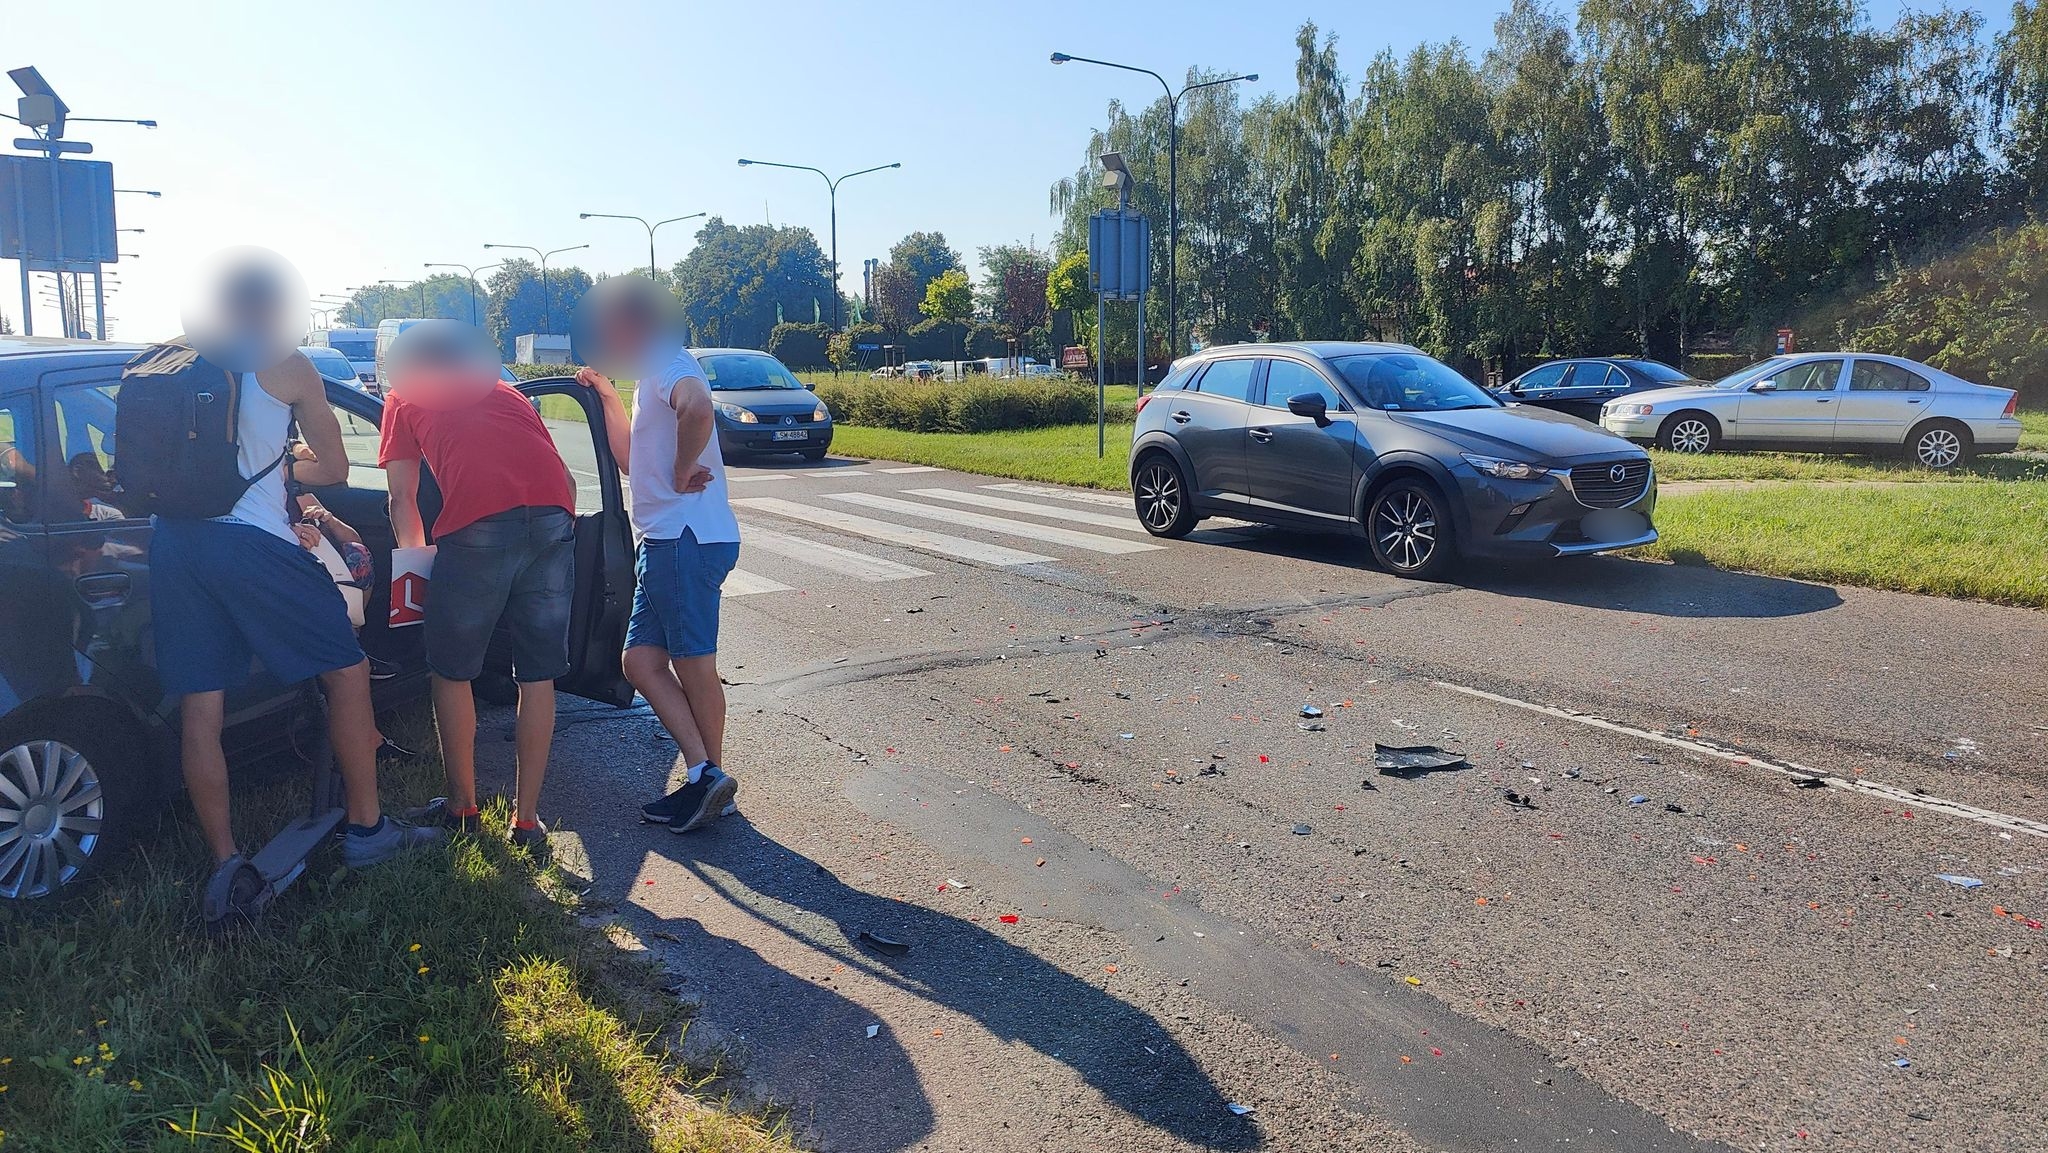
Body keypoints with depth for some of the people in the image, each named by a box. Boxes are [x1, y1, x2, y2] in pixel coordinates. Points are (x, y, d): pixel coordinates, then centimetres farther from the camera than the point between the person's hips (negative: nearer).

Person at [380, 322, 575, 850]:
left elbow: (402, 499, 20)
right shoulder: (502, 388, 36)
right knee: (538, 677, 12)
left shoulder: (403, 397, 26)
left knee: (452, 673, 16)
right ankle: (526, 818, 17)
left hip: (478, 524, -3)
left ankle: (462, 805, 27)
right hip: (556, 517, 4)